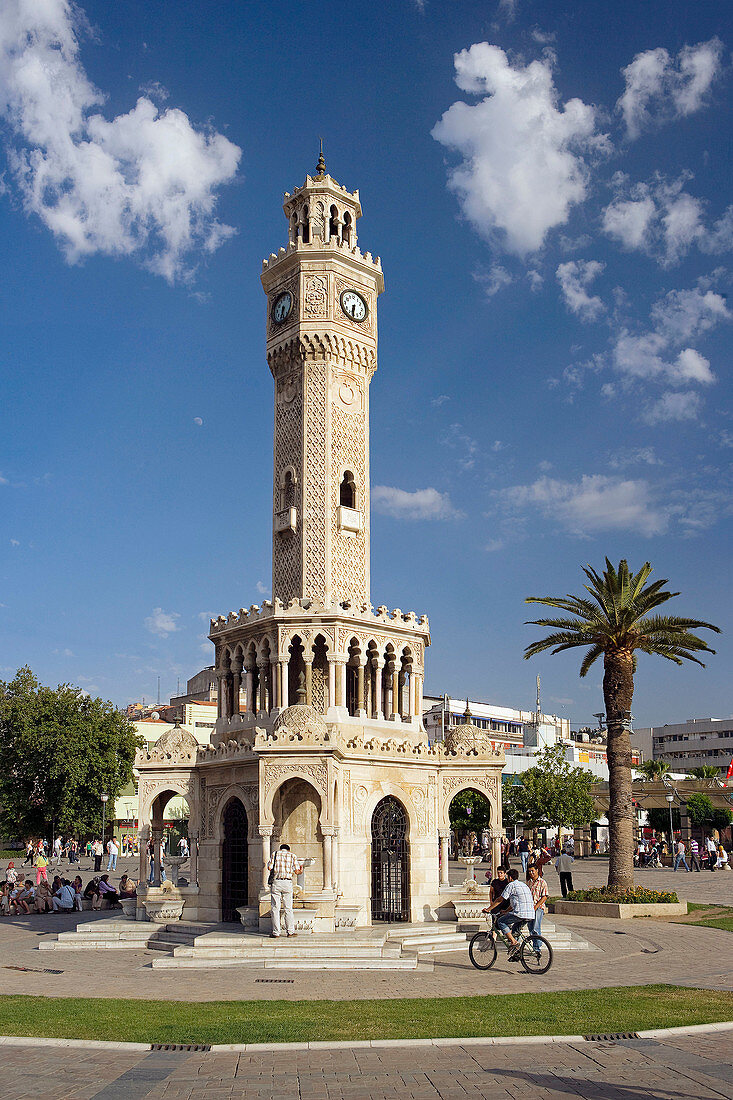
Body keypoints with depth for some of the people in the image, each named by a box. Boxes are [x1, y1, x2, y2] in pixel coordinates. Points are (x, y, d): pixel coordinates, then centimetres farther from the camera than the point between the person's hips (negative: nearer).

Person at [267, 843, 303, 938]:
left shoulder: (275, 854, 9)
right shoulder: (292, 856, 9)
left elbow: (269, 868, -2)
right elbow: (296, 871, 3)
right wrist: (301, 869, 25)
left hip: (276, 883, 0)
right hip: (287, 883, 0)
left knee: (275, 908, 2)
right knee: (288, 908, 7)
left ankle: (276, 932, 1)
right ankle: (290, 931, 7)